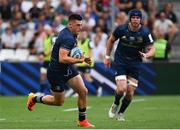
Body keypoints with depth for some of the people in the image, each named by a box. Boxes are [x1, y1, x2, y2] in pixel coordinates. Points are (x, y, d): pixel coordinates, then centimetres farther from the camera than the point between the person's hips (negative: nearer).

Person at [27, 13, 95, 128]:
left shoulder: (70, 34, 4)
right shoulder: (68, 38, -28)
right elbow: (62, 59, -36)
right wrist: (80, 60, -31)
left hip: (68, 69, 9)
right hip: (56, 72, -9)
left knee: (83, 91, -2)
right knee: (59, 101, 6)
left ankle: (82, 120, 10)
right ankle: (34, 99, 30)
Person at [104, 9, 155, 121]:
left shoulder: (145, 33, -13)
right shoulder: (121, 29, -13)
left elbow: (152, 50, -10)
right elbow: (111, 40, 5)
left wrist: (146, 55, -33)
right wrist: (107, 57, 7)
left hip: (135, 63, 1)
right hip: (120, 61, -1)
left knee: (130, 93, -1)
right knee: (121, 89, -18)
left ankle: (121, 113, 25)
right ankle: (115, 105, 15)